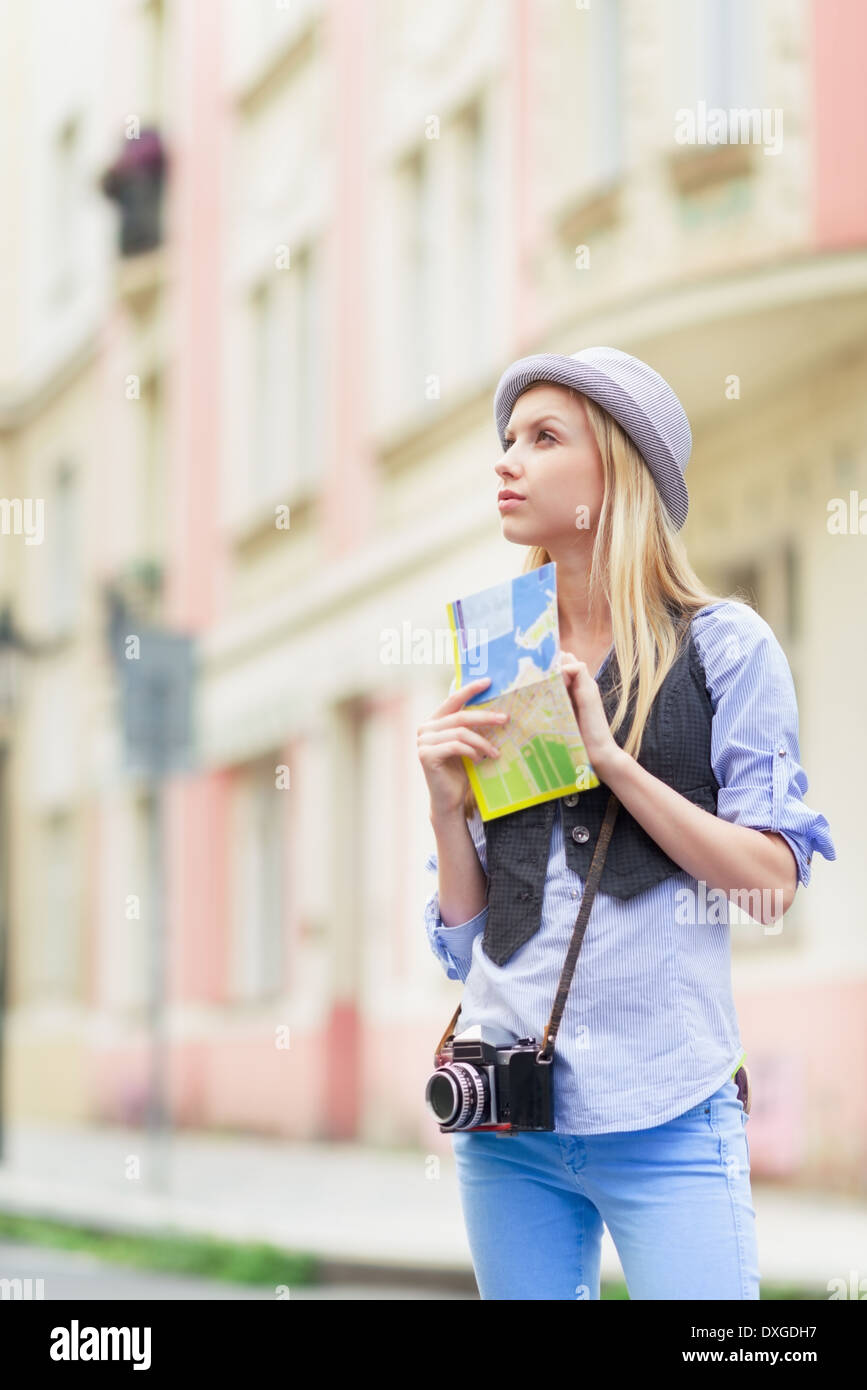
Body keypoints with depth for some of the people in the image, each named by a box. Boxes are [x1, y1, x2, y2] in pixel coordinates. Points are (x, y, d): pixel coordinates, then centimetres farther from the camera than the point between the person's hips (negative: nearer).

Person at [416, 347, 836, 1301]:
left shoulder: (723, 645, 0)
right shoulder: (495, 670, 12)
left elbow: (774, 881, -7)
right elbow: (467, 931, 13)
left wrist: (611, 756, -13)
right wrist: (446, 802, -5)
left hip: (663, 1114, -4)